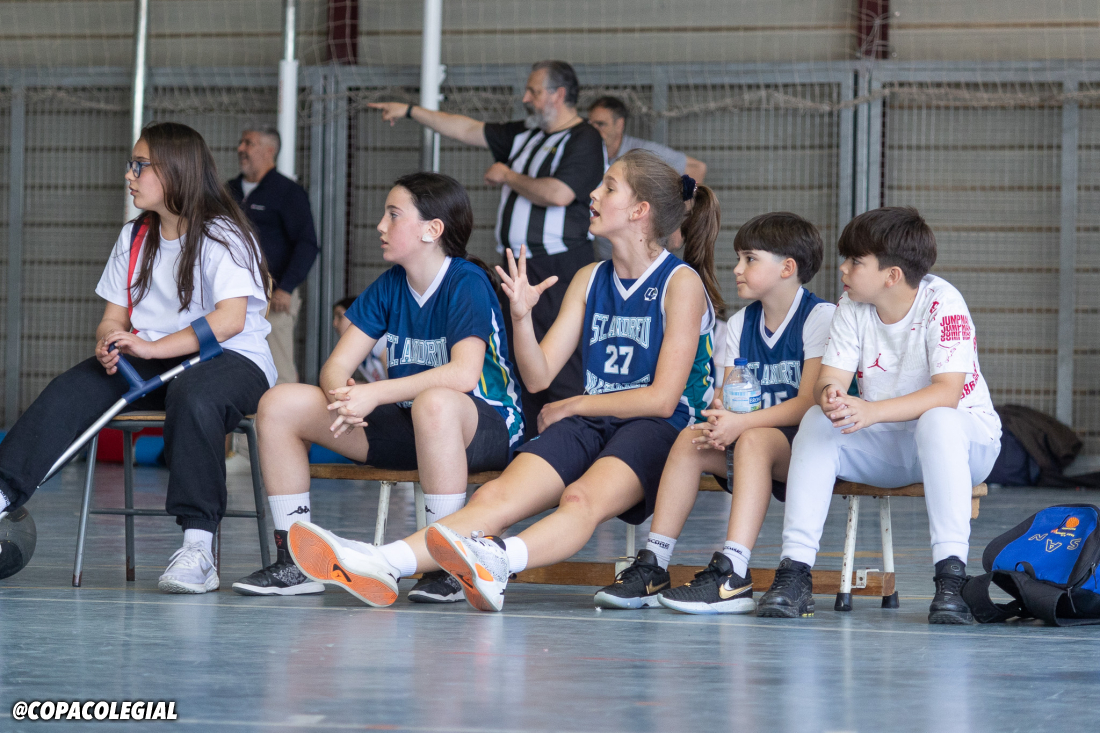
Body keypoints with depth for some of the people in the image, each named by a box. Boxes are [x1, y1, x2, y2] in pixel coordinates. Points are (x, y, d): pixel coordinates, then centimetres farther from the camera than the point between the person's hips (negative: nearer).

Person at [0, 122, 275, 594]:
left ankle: (197, 548, -41)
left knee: (193, 397, -41)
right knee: (73, 388, -21)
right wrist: (110, 342, -14)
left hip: (231, 361, -6)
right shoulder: (134, 237, 15)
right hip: (151, 364, 6)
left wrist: (152, 347, -28)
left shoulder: (224, 235, -7)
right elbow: (114, 316, 12)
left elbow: (230, 320, -21)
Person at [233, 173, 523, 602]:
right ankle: (295, 563, -2)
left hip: (485, 426, -7)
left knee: (435, 403, -45)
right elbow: (336, 367, 2)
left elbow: (464, 373, -30)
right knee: (280, 405, -4)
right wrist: (343, 398, -23)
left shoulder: (467, 283, -14)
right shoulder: (389, 286, 7)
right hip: (406, 425, 8)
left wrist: (375, 394, -32)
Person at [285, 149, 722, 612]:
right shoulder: (589, 281, 18)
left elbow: (662, 399, -8)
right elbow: (539, 376, 14)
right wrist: (521, 316, -5)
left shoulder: (682, 284, -2)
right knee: (497, 496, -22)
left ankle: (496, 562, -68)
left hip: (655, 431, -5)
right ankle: (384, 564, -45)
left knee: (583, 498, -37)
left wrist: (571, 407, 0)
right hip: (589, 426, 5)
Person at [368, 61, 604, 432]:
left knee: (561, 368, -14)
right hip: (521, 264, 9)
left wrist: (508, 177, -6)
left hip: (559, 267, -9)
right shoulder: (525, 135, 19)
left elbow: (557, 194, -21)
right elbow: (469, 130, 26)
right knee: (522, 365, 8)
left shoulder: (584, 140, -7)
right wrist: (410, 110, 26)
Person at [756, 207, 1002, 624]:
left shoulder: (942, 303, -19)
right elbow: (829, 378, -10)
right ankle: (794, 572, -25)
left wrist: (871, 411, -44)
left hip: (964, 438, -5)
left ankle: (951, 578, -40)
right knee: (817, 421, -21)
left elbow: (948, 393, -30)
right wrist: (830, 396, -37)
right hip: (885, 448, 5)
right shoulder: (852, 307, -2)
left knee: (937, 421, -38)